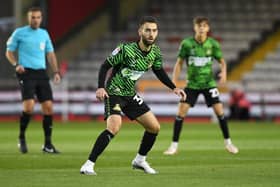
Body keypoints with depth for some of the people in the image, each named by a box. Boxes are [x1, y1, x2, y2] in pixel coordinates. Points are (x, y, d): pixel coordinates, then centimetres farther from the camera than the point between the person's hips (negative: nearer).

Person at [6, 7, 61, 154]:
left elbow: (50, 54, 19)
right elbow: (9, 52, 6)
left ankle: (47, 144, 6)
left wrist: (56, 72, 7)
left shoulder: (44, 34, 14)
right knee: (29, 106, -19)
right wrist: (16, 64, -13)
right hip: (26, 73, -5)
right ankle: (21, 138, 3)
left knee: (48, 107, -3)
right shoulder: (19, 33, 1)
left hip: (41, 73, 5)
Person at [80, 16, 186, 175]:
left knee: (155, 127, 8)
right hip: (114, 92, -7)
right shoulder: (126, 49, -23)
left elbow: (159, 71, 16)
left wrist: (174, 88, 9)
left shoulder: (155, 52, -3)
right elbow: (105, 66, -16)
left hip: (131, 95, 7)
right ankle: (88, 165, -26)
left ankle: (140, 160, 31)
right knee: (114, 127, -29)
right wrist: (101, 87, -28)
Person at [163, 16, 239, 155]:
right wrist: (174, 81, -7)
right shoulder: (187, 43, -8)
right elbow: (179, 63, 1)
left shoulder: (213, 44, -5)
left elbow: (221, 61, 6)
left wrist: (223, 72, -15)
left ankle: (228, 142, 11)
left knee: (219, 111, -7)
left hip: (208, 83, 0)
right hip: (192, 84, 0)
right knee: (181, 111, -11)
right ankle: (174, 145, -1)